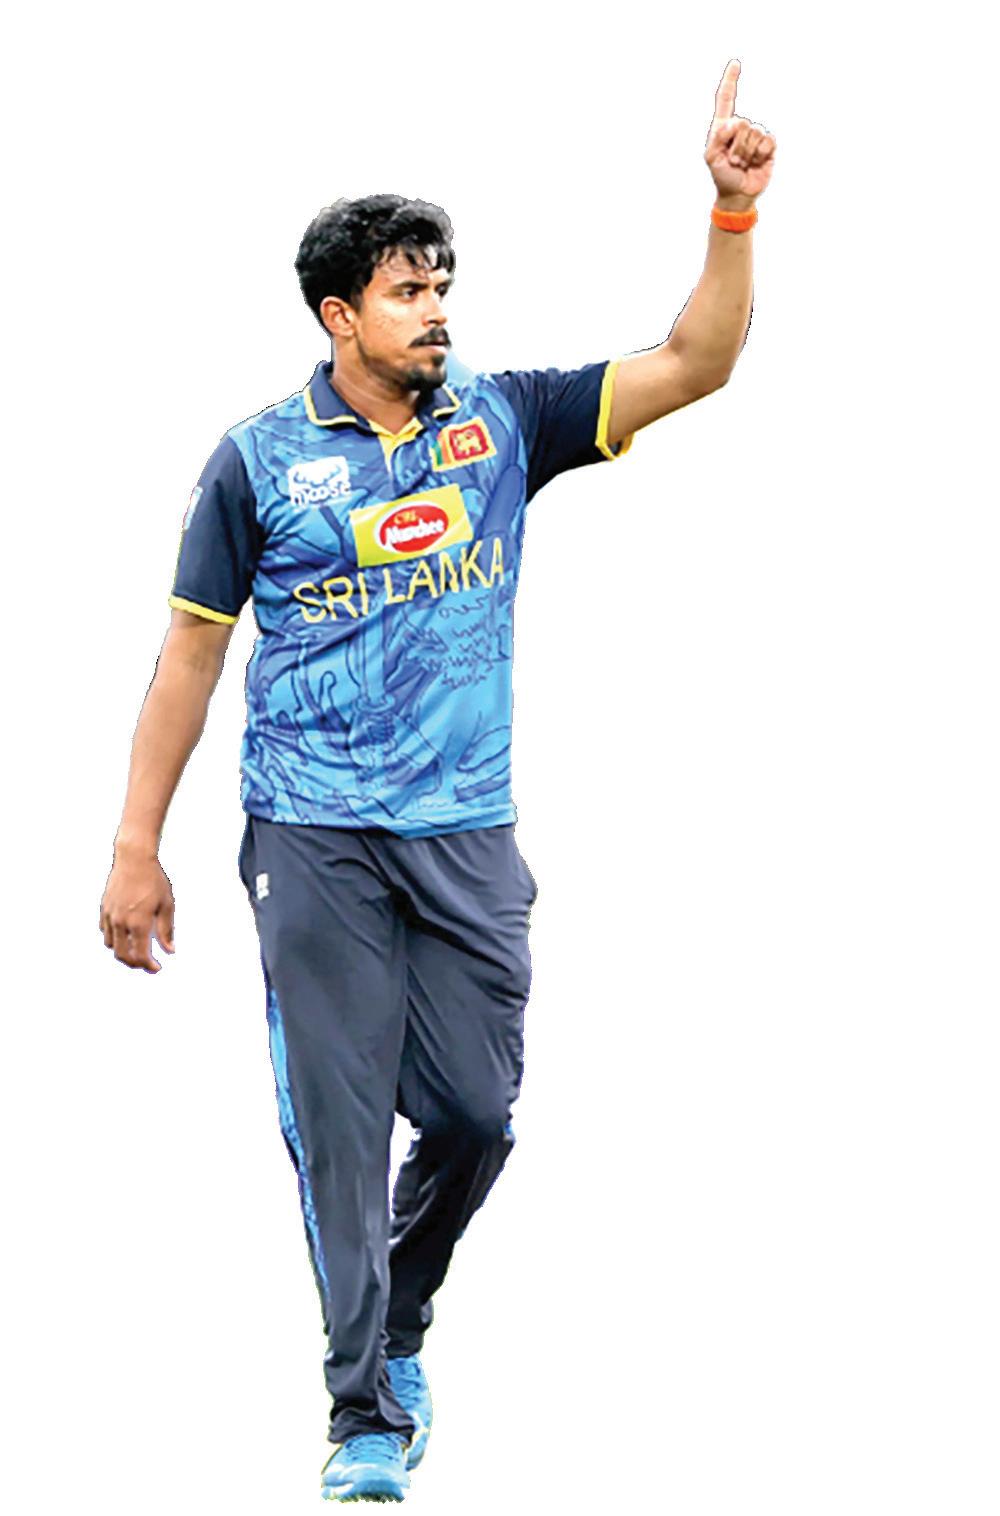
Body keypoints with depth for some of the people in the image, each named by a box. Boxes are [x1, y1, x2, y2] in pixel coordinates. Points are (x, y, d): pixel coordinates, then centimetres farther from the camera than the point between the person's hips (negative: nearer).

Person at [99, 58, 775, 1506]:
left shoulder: (500, 422, 5)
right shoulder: (260, 459, -1)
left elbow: (691, 366, -1)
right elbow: (191, 651, 3)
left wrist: (734, 213, -15)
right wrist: (138, 847, 1)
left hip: (468, 838, 3)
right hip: (317, 841, -3)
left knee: (475, 1112, 4)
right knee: (340, 1122, -5)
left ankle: (399, 1319, 31)